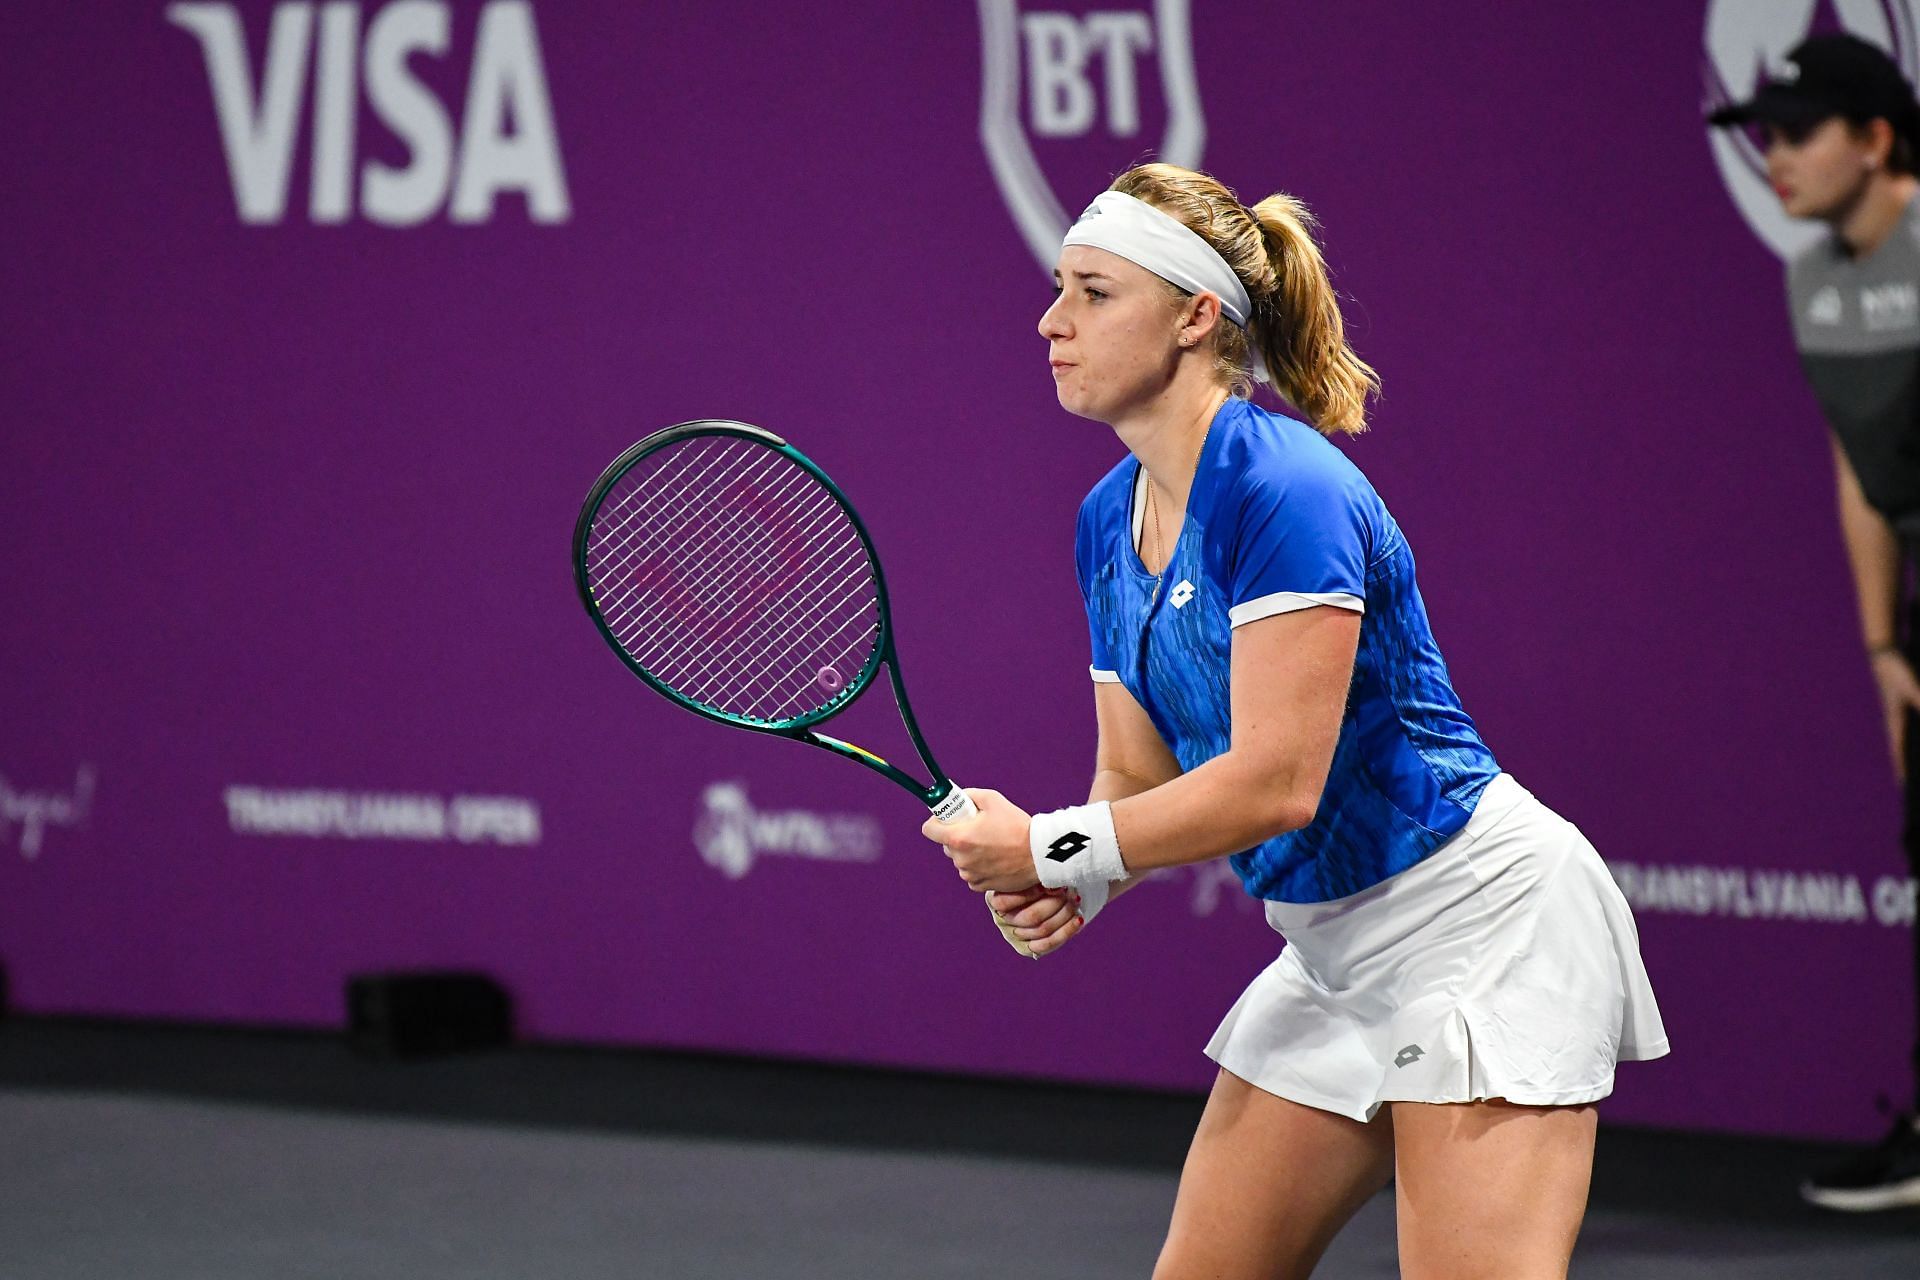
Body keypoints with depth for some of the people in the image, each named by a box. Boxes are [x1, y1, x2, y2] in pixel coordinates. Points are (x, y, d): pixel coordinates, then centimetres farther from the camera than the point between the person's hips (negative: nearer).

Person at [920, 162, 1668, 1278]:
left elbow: (1275, 782, -25)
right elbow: (1139, 777, 10)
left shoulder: (1281, 487, -21)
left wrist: (1053, 851, -19)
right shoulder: (1110, 519, 7)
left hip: (1481, 918, -9)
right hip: (1334, 950, 9)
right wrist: (1066, 887, -11)